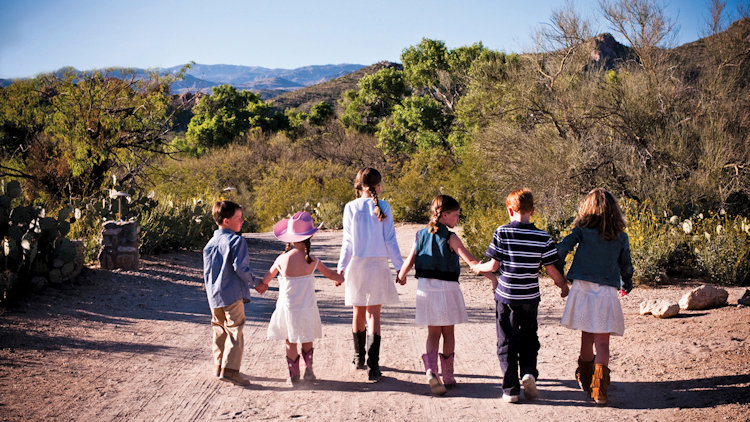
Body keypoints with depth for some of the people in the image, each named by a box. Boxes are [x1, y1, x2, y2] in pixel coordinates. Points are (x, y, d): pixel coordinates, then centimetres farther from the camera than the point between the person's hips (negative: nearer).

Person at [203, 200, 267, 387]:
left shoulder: (210, 243, 12)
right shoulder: (237, 241, -11)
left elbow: (206, 271, 17)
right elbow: (240, 267, -18)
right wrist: (256, 283, -6)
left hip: (214, 296, 8)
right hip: (232, 294, -8)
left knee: (220, 332, 17)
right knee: (235, 332, -5)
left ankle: (220, 366, 23)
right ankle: (229, 370, -12)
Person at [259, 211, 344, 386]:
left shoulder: (282, 259, -10)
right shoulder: (312, 261, -10)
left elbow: (268, 276, 8)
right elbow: (329, 273, 7)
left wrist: (263, 285, 30)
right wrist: (340, 278, 29)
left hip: (287, 307, 0)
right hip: (307, 308, 0)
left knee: (290, 342, 12)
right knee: (307, 340, 19)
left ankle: (294, 375, 14)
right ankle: (308, 370, 18)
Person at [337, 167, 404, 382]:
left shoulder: (351, 208, -2)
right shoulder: (383, 207, -4)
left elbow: (347, 241, -1)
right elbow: (390, 240, -3)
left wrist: (341, 268, 5)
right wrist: (399, 267, 3)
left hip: (356, 265, 2)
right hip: (378, 266, -2)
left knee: (358, 312, 16)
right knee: (374, 314, -1)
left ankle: (359, 358, 30)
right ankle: (373, 365, -9)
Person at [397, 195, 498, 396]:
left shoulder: (421, 235, 3)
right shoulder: (450, 238, -11)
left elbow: (409, 262, 6)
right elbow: (472, 261, -16)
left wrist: (401, 276, 25)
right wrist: (493, 278, -15)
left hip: (425, 287, 4)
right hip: (446, 288, -4)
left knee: (433, 333, 9)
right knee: (448, 333, 11)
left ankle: (431, 370, -13)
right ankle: (448, 376, 18)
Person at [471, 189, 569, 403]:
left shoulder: (502, 233, -9)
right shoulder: (543, 237, -5)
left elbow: (493, 265, -7)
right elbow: (551, 269, -1)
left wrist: (478, 267, 14)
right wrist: (564, 286, 17)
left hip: (506, 296, -1)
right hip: (530, 297, 1)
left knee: (507, 342, 7)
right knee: (529, 338, 21)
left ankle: (511, 389, 6)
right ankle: (529, 371, -1)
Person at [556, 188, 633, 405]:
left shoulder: (583, 229, 1)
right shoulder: (620, 236, 6)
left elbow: (562, 248, -7)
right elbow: (626, 265, 13)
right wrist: (627, 285, 30)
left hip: (583, 288, 1)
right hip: (606, 291, 0)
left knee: (587, 337, 16)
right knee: (602, 342, -2)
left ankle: (585, 380, 31)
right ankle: (599, 388, -16)